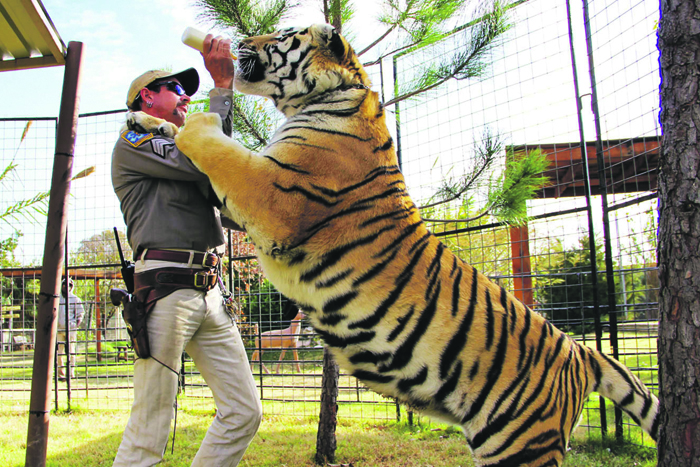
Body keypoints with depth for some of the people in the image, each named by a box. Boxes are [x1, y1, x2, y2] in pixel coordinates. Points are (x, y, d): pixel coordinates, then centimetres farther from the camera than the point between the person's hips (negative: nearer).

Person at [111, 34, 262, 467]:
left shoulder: (178, 151, 30)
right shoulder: (133, 143, 5)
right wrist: (223, 88, -3)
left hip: (209, 295, 8)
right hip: (167, 289, -8)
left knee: (245, 412, 4)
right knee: (148, 430, -7)